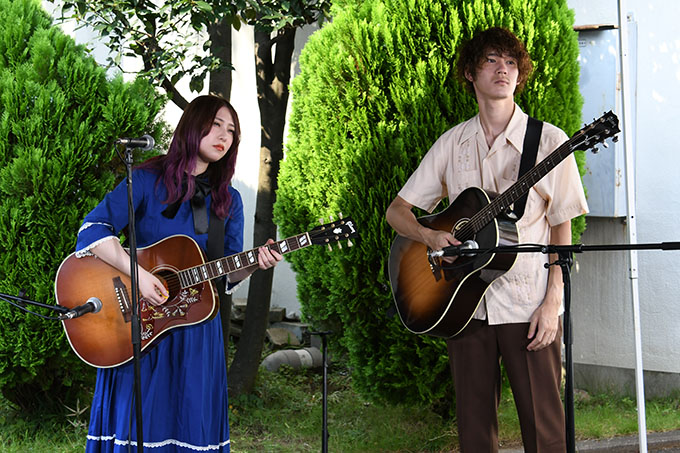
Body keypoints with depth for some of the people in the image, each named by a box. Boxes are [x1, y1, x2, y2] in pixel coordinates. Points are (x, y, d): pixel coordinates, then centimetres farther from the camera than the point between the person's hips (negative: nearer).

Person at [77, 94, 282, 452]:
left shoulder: (228, 200, 10)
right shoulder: (148, 181, -3)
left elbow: (228, 273, 11)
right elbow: (93, 229, -13)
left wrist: (256, 263, -10)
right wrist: (137, 274, -23)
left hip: (196, 327, 4)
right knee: (135, 423, -3)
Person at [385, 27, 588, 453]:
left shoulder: (548, 141, -1)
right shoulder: (453, 143, 9)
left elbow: (562, 229, -2)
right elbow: (397, 210, 11)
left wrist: (553, 302, -11)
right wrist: (429, 235, -10)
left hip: (529, 305, -3)